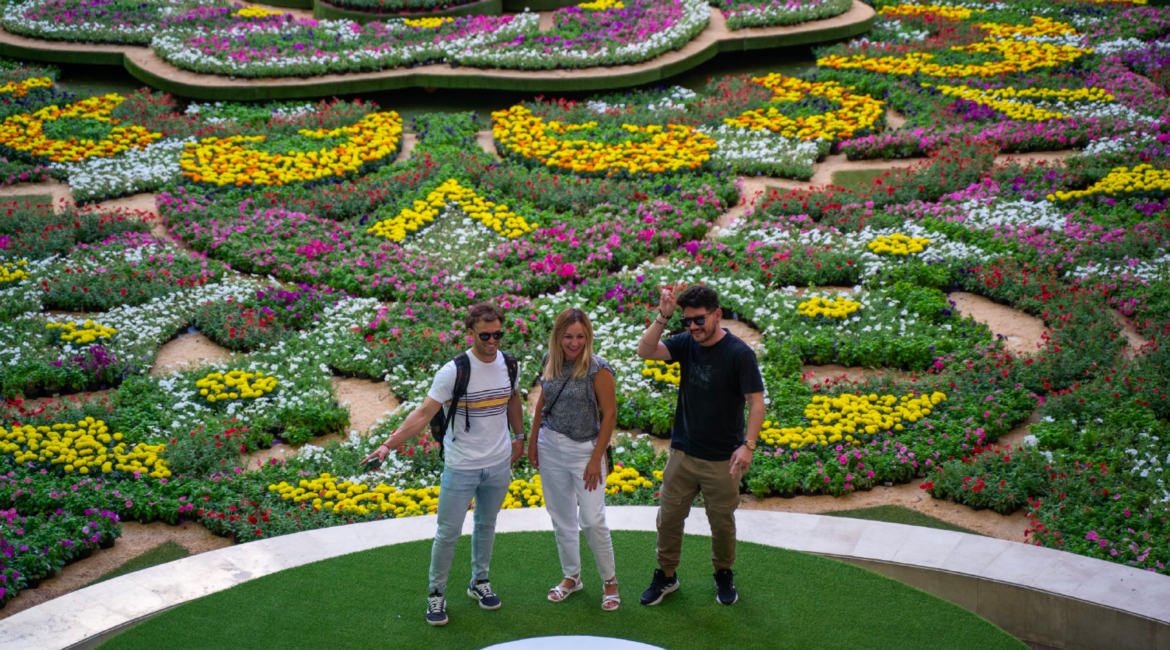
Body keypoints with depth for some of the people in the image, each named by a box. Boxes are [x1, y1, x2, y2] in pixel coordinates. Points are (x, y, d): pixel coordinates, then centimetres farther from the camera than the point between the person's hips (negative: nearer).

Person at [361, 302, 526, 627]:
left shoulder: (509, 365, -3)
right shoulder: (454, 371, -19)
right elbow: (424, 412, -21)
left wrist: (519, 437, 22)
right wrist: (389, 444, -29)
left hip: (499, 465, 4)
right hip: (460, 467, -4)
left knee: (486, 525, 19)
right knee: (448, 533, 2)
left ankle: (479, 582, 37)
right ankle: (436, 593, 19)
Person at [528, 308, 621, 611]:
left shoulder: (597, 368, -15)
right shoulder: (551, 361, 1)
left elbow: (609, 413, -13)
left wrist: (596, 459, -13)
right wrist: (532, 441, 14)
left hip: (584, 450, -5)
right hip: (550, 448, 5)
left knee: (592, 520, -2)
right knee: (561, 517, 15)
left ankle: (610, 581, 15)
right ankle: (571, 577, 31)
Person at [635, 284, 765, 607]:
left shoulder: (739, 354, -15)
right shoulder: (686, 344, -2)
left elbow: (756, 402, -15)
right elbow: (645, 350, -14)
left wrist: (747, 445, -25)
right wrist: (663, 316, -25)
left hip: (721, 459, -4)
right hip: (682, 452, 4)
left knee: (722, 522, 12)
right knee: (669, 516, 9)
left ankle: (724, 575, 34)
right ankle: (666, 576, 26)